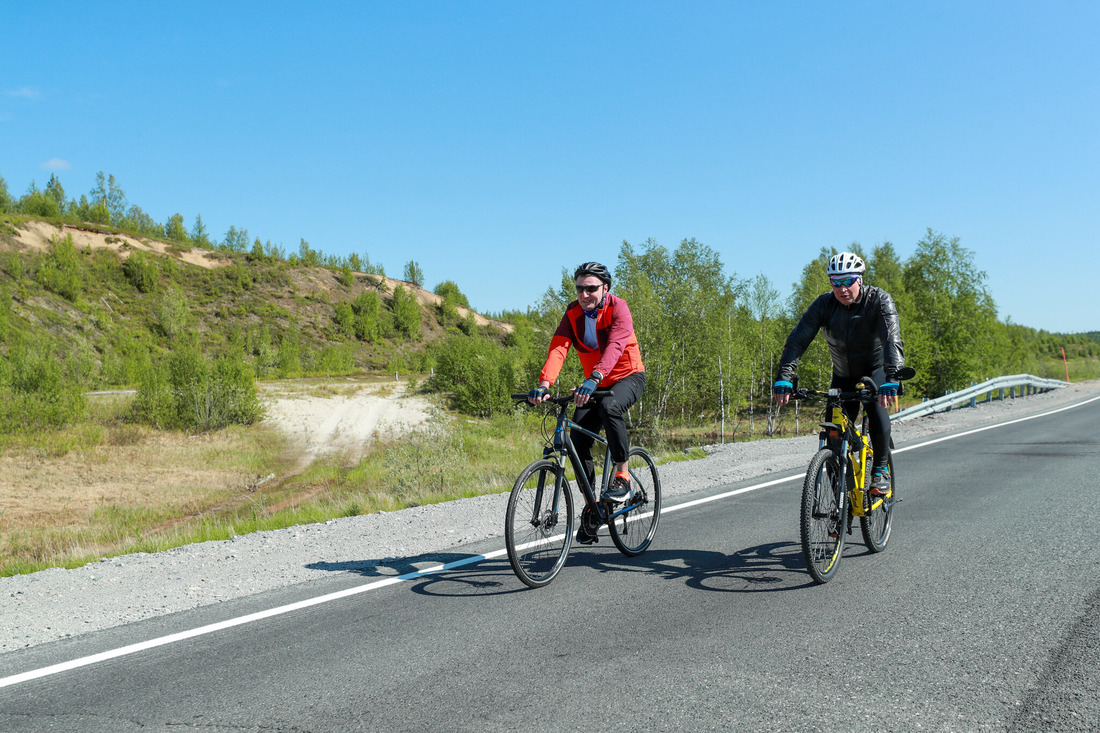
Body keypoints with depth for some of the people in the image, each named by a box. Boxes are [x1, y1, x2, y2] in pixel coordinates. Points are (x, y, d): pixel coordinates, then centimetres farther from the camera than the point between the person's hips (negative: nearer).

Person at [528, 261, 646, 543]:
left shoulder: (617, 308, -20)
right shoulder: (573, 313, -7)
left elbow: (615, 345, -37)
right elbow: (558, 348, -21)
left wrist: (593, 379, -54)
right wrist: (544, 384, -39)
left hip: (628, 376, -5)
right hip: (594, 385, 5)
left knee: (608, 406, -37)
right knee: (578, 440, -10)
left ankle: (622, 475, -20)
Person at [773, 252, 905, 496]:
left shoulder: (879, 300, -24)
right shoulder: (824, 304, -18)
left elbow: (892, 339, -37)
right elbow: (797, 340, -26)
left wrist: (891, 379, -53)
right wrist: (784, 377, -40)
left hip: (875, 368, -2)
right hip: (843, 375, 3)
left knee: (877, 410, -28)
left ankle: (881, 469, -6)